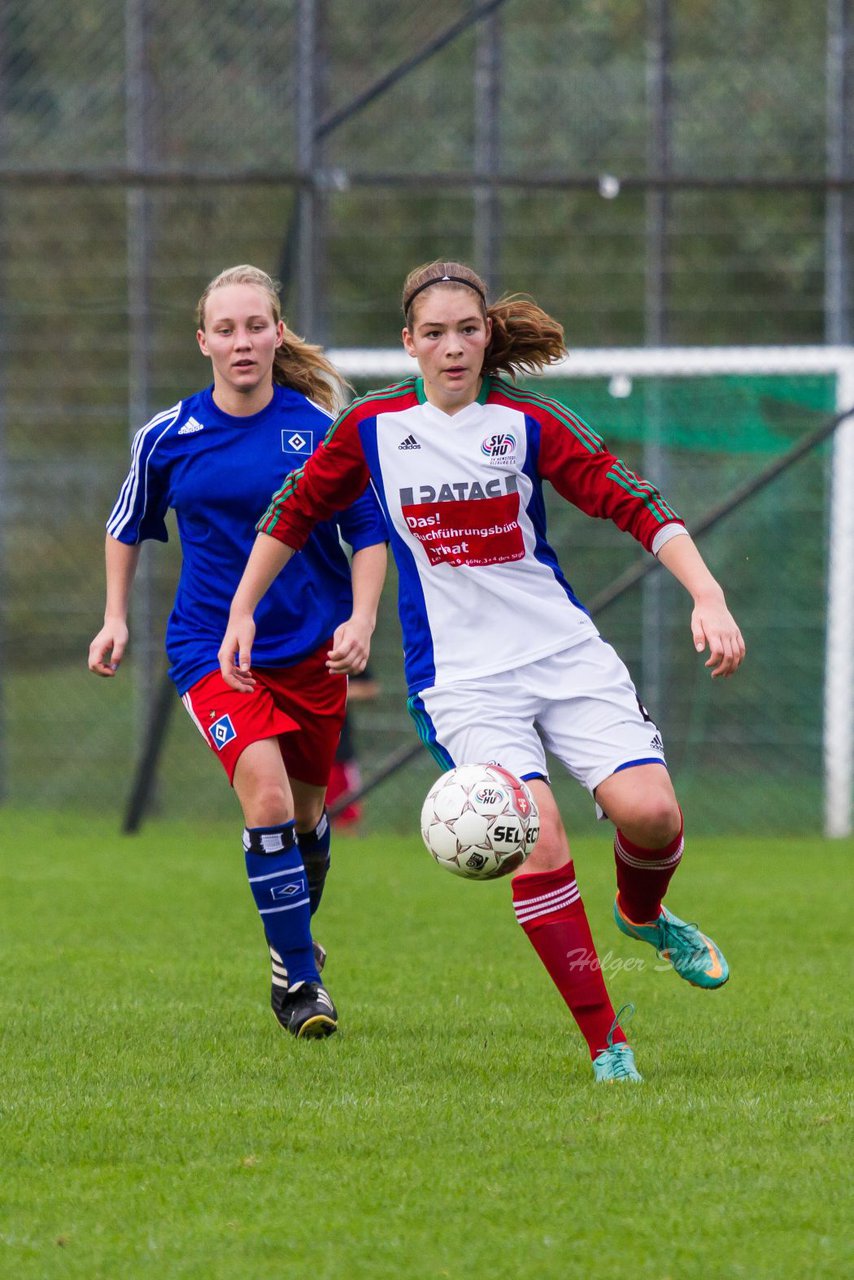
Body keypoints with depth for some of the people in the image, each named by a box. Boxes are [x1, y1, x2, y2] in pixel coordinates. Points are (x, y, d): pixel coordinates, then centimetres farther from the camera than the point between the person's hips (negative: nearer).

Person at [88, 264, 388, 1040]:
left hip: (312, 651, 1)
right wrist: (116, 619, 9)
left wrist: (361, 621, -11)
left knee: (305, 816, 13)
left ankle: (295, 944, 43)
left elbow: (370, 532, 1)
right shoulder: (168, 437, -3)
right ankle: (300, 978, -11)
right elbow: (128, 526, 14)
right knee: (266, 799, -21)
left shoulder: (321, 427, -6)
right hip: (211, 648, -1)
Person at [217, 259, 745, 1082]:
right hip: (459, 676, -1)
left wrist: (707, 597, -18)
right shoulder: (372, 427, 1)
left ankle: (642, 915, 21)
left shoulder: (527, 424, -2)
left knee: (649, 810, -17)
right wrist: (242, 611, 18)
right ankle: (605, 1044, -14)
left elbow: (633, 505, -7)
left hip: (564, 652, 1)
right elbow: (295, 511, 16)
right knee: (538, 836, -22)